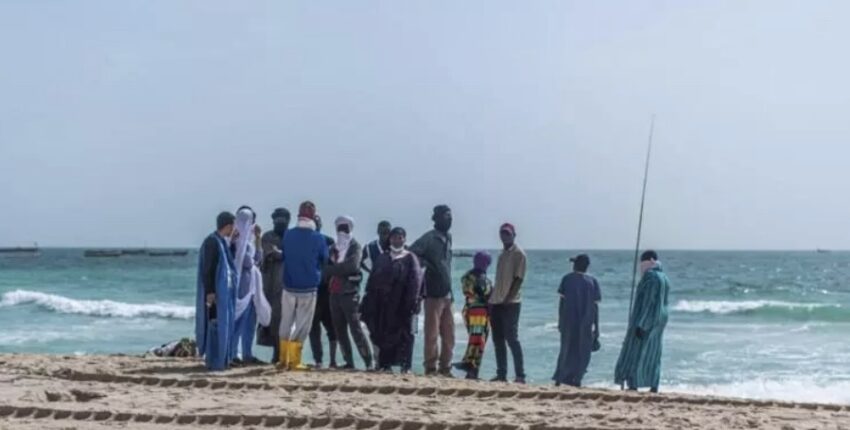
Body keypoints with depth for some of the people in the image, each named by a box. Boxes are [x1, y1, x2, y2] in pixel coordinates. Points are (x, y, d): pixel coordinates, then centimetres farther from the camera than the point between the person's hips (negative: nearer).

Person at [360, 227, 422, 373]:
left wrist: (413, 300, -17)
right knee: (382, 332, 3)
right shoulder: (382, 258, 16)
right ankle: (385, 363, 10)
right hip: (383, 303, 4)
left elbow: (415, 279, -6)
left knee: (404, 333, -5)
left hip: (402, 303, -3)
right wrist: (369, 300, 4)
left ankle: (405, 366, -4)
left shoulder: (410, 258, 5)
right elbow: (373, 279, 13)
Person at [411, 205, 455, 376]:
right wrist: (425, 263, -20)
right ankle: (430, 369, 1)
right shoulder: (429, 238, -8)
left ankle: (445, 369, 16)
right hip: (434, 293, -7)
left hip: (446, 293, 7)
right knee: (432, 334, -4)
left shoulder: (448, 238, 15)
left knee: (449, 335, 9)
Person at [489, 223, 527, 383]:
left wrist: (508, 299, -20)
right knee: (498, 340, 7)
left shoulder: (518, 254, -5)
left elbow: (518, 279, -12)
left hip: (510, 303, -8)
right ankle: (501, 374, 12)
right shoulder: (502, 254, 19)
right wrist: (493, 299, 14)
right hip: (496, 302, 8)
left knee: (512, 339, -10)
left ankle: (520, 375, -8)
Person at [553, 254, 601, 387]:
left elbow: (562, 301, -2)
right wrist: (596, 326, 4)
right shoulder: (592, 282, 2)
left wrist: (560, 321, 4)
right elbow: (595, 305, 0)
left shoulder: (567, 279, -1)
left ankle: (560, 378, 6)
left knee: (566, 349, 10)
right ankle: (576, 379, -1)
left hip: (569, 320, 0)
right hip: (585, 323, 0)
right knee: (582, 351, 6)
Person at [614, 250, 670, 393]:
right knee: (652, 355, 11)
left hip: (646, 320, -9)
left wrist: (641, 325, -23)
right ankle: (654, 388, 9)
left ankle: (633, 386, -12)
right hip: (660, 319, 9)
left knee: (635, 353, -7)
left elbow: (648, 302, -21)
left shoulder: (651, 276, -16)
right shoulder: (664, 278, 13)